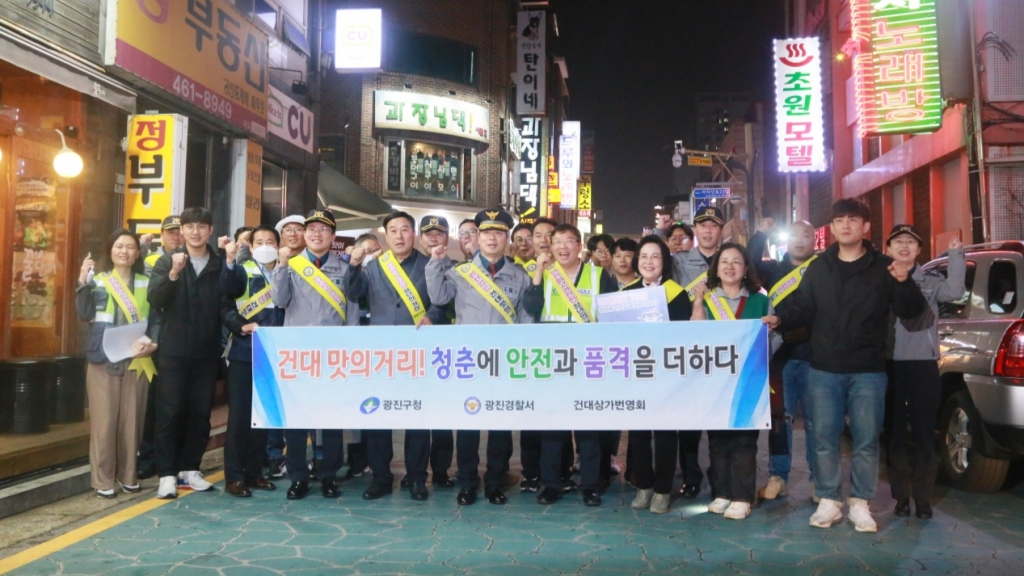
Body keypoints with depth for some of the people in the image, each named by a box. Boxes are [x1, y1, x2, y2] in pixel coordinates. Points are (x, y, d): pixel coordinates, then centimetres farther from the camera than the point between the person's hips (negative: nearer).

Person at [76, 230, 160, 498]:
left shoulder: (146, 284, 10)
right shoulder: (97, 281, 4)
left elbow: (156, 319, 9)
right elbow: (84, 314, -8)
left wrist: (152, 342, -8)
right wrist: (83, 283, -18)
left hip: (136, 362, 2)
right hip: (103, 360, -2)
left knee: (132, 420, 6)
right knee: (104, 420, -2)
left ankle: (128, 475, 18)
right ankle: (102, 479, 7)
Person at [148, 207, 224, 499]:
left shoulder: (220, 265, 5)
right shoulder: (166, 262, 2)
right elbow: (155, 300, -12)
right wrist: (173, 273, -24)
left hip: (207, 352, 2)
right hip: (173, 351, -1)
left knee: (201, 413, 7)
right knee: (170, 412, 0)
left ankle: (190, 469, 20)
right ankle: (167, 474, 8)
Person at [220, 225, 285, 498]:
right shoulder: (242, 271, 0)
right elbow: (227, 301, -20)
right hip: (243, 352, -3)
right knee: (239, 414, -1)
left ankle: (254, 472, 21)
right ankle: (234, 476, 7)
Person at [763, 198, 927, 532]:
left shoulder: (884, 268, 2)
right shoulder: (818, 268, 8)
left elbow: (911, 312, -2)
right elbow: (803, 309, 8)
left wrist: (904, 283, -20)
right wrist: (779, 320, -11)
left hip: (868, 371, -1)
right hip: (824, 370, 2)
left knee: (866, 440, 6)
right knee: (825, 439, 7)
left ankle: (860, 504, 18)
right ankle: (828, 501, 18)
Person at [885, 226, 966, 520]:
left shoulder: (931, 281, 6)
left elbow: (954, 291, -16)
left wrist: (955, 254, -14)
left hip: (924, 364, 0)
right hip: (889, 366, 0)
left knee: (924, 433, 6)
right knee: (894, 433, 7)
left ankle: (923, 497, 17)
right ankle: (901, 496, 17)